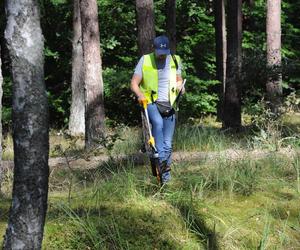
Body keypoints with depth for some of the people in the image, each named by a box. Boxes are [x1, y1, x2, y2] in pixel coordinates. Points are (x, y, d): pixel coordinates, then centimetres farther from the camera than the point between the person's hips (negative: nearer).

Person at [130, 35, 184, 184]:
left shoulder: (175, 61, 7)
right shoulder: (145, 61, -2)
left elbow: (179, 80, 20)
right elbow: (134, 83, -2)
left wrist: (179, 86, -5)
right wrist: (140, 95, -23)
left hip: (168, 105, 3)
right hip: (151, 103, -3)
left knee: (167, 144, 0)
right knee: (158, 122, -35)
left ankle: (165, 173, 12)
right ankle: (160, 159, -36)